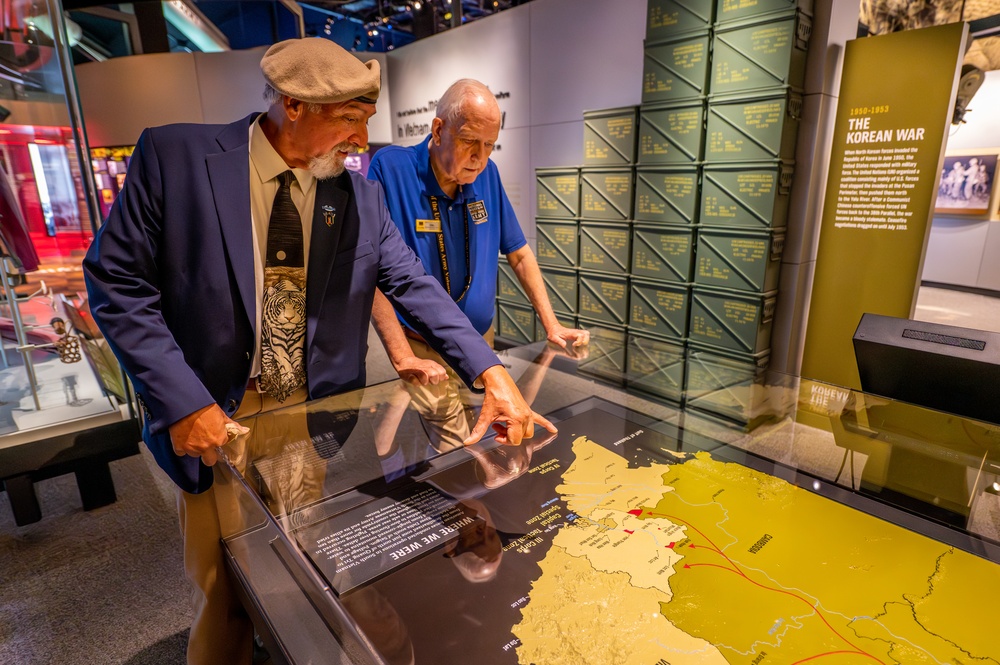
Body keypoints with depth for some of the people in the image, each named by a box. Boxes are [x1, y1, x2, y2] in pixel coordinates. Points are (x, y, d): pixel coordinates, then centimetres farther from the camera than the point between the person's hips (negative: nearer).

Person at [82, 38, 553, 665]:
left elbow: (413, 282, -4)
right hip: (216, 420, -2)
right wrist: (184, 401, -16)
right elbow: (116, 280, -8)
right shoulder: (174, 158, -10)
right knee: (225, 589, 15)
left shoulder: (360, 194, -2)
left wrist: (491, 371, -15)